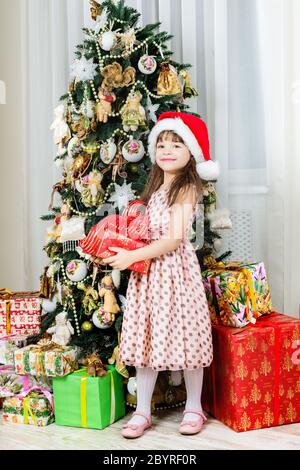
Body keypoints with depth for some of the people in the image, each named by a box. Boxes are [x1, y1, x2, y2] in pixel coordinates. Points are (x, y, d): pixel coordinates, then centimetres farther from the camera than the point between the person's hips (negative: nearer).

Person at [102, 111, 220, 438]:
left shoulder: (186, 189, -8)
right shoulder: (154, 188, 14)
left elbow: (174, 239, -17)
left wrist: (132, 256, -16)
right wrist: (124, 250, -2)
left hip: (175, 269, -6)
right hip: (147, 270, 7)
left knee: (184, 335, 4)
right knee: (145, 337, 8)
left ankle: (193, 407, 23)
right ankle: (142, 411, 20)